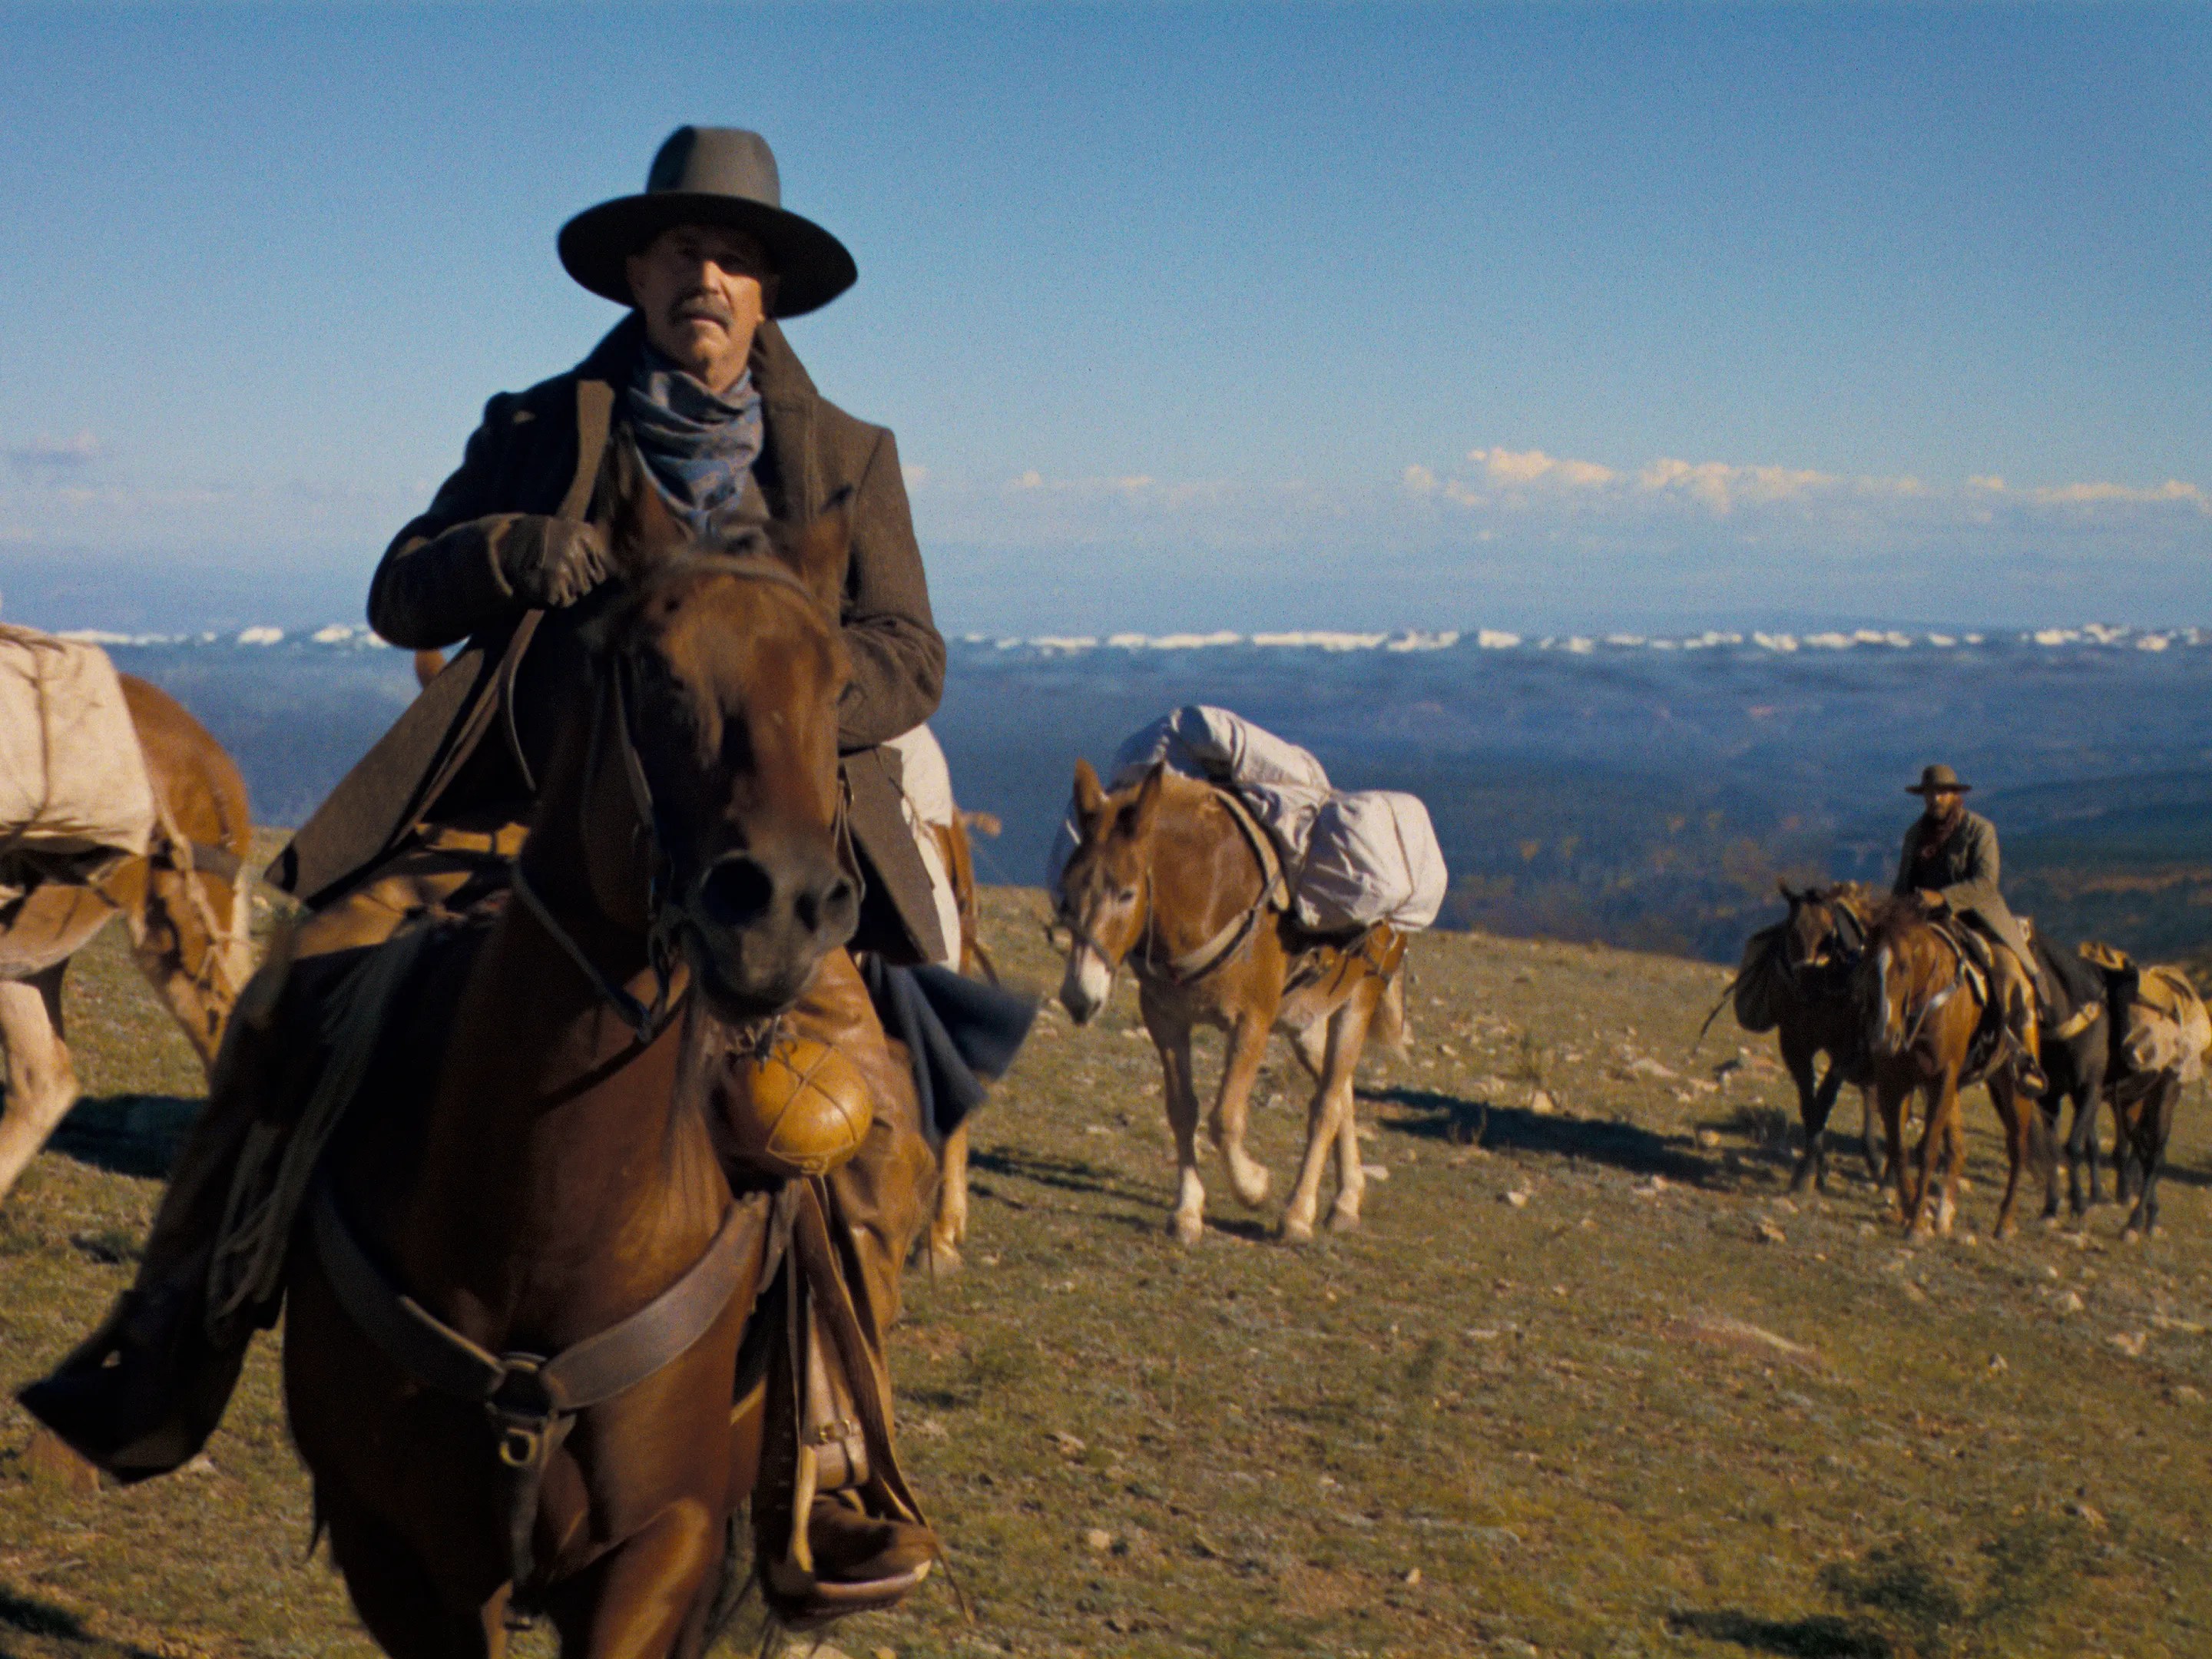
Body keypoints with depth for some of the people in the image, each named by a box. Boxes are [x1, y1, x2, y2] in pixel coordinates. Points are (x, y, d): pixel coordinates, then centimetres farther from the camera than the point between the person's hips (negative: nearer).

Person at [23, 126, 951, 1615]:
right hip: (521, 814, 1)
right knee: (303, 991, -16)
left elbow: (909, 660, 2)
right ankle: (170, 1355, 0)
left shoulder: (847, 458, 11)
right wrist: (506, 548, -16)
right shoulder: (541, 430, 13)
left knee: (869, 1125, -18)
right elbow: (400, 601, 6)